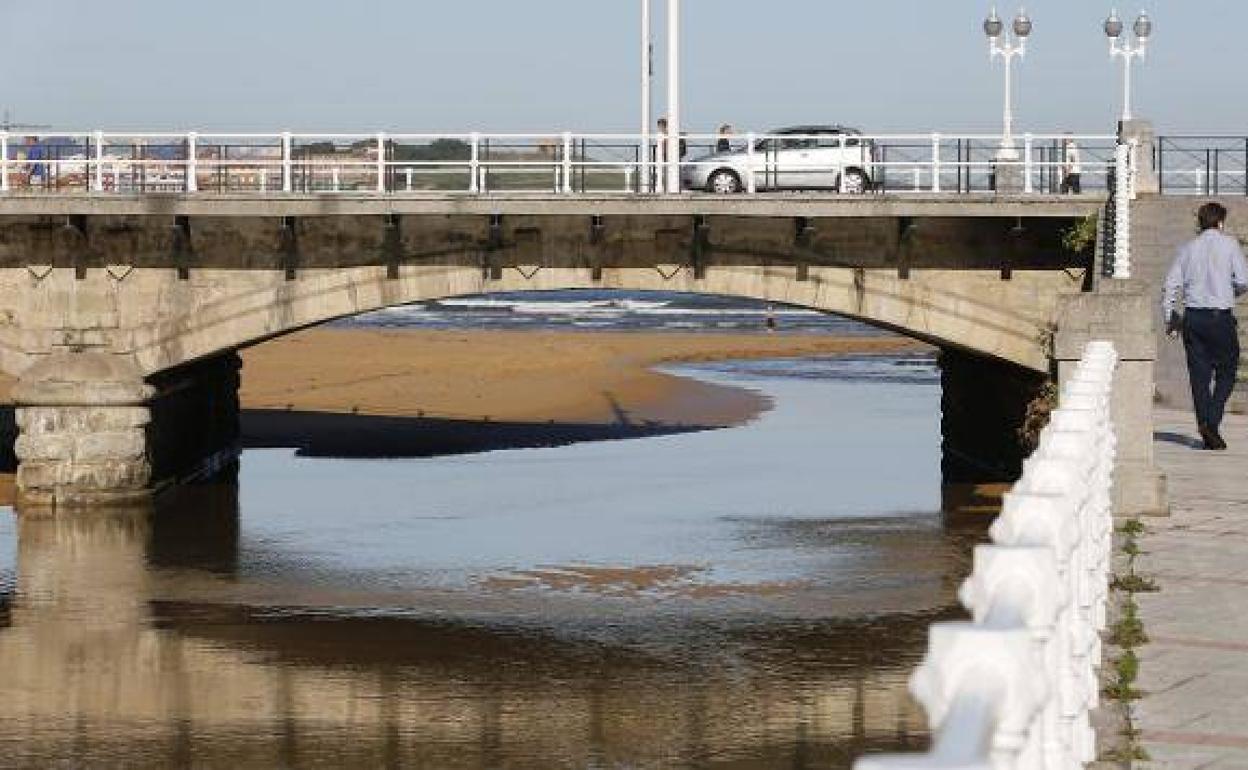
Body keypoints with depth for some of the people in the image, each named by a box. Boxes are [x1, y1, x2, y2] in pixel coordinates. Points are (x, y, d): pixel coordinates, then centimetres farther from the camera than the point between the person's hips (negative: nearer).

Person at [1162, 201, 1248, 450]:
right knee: (1226, 372, 6)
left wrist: (1170, 319, 14)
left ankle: (1206, 428, 5)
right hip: (1221, 317, -3)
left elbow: (1171, 286, 7)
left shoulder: (1188, 248, 10)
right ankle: (1212, 422, -11)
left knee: (1199, 374, 7)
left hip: (1193, 317, 3)